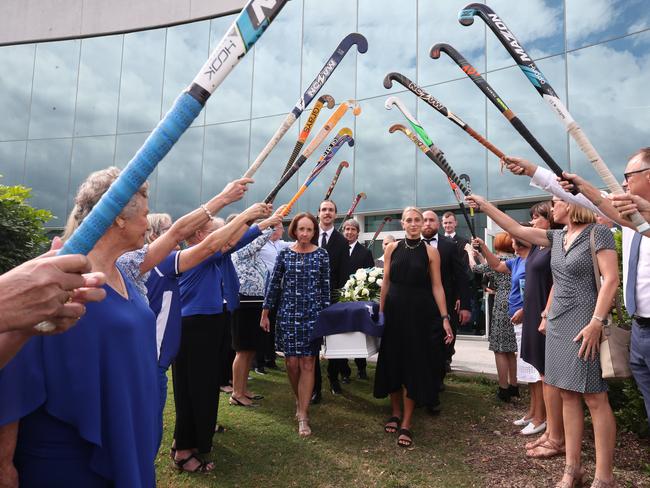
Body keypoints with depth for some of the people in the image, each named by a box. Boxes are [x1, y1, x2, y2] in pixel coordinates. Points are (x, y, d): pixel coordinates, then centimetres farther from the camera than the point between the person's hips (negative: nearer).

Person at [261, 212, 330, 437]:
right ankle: (300, 400, 31)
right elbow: (274, 284, 5)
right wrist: (265, 314, 6)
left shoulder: (322, 255, 0)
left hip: (312, 314, -1)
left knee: (307, 364, -1)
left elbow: (326, 287, 3)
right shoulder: (284, 254, 2)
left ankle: (303, 415, 9)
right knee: (292, 362, 4)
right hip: (288, 313, 1)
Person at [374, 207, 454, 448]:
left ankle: (406, 424, 13)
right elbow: (386, 282, 6)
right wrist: (380, 311, 3)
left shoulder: (430, 252, -2)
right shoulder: (392, 248, 4)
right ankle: (396, 413, 29)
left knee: (414, 364, 3)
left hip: (419, 313, -2)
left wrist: (445, 318, -9)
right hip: (394, 311, 2)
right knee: (393, 362, 10)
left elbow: (437, 286, -3)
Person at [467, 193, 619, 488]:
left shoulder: (598, 233, -7)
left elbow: (611, 279, -13)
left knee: (595, 398, -2)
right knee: (568, 395, 9)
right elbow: (515, 229, 15)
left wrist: (596, 322, -19)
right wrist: (485, 206, 14)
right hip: (558, 322, 7)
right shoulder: (557, 238, 13)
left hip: (585, 324, -7)